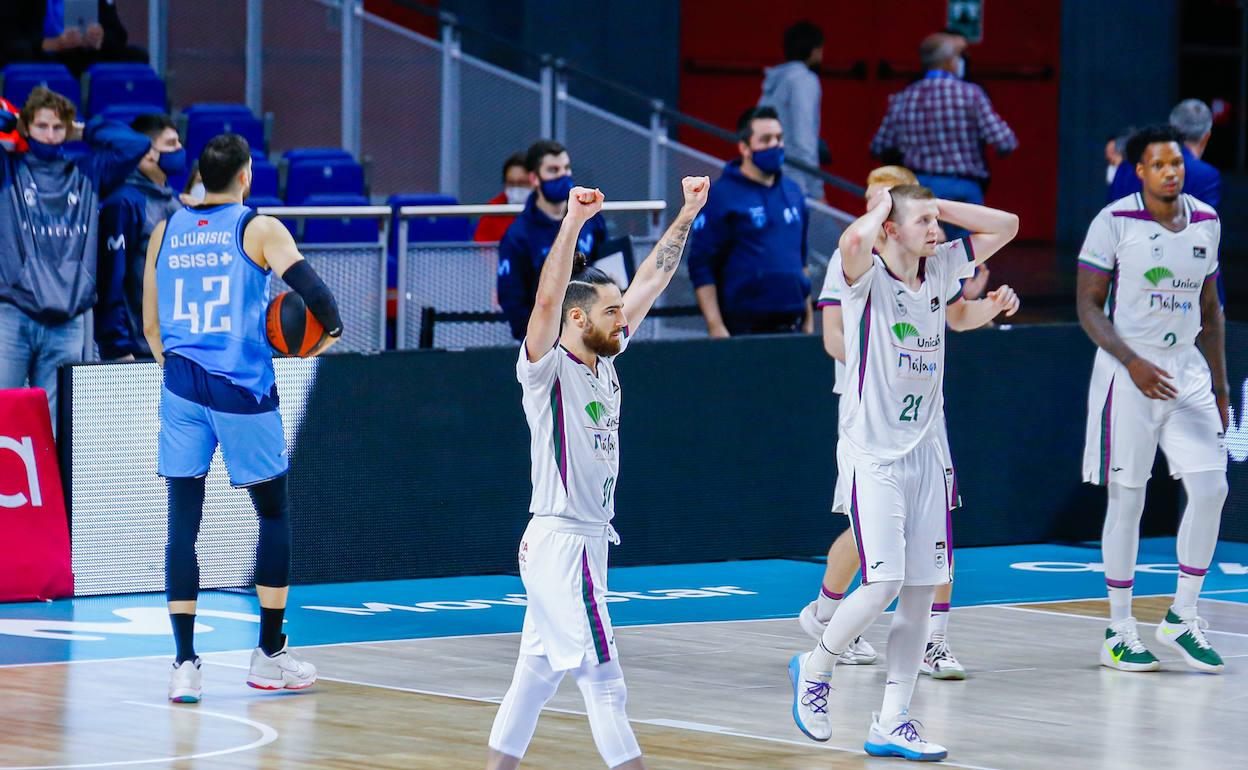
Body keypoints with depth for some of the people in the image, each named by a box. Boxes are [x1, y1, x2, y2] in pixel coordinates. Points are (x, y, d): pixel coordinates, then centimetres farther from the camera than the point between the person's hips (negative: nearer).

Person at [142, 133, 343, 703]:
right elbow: (309, 286, -18)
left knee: (183, 522, 3)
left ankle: (185, 664, -4)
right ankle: (270, 656, 17)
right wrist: (330, 331, -1)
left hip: (181, 384, 3)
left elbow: (150, 326, 12)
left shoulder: (166, 231, 9)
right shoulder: (260, 229, -4)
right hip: (241, 390, -3)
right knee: (274, 512, 13)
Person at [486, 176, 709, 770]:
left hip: (587, 543, 9)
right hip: (560, 542, -9)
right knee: (604, 681, -9)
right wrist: (572, 222, -36)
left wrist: (687, 216, 12)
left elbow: (650, 283, 14)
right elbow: (548, 299, -28)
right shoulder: (548, 369, -11)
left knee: (536, 674, 11)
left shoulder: (603, 363, 10)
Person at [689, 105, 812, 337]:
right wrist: (716, 327, -14)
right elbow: (701, 268, -7)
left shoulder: (793, 192, 14)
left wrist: (808, 318, 19)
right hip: (745, 327, -6)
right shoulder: (721, 196, -5)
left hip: (792, 326, 6)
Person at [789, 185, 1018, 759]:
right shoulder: (867, 280, -11)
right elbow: (853, 242, -34)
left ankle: (890, 723, 9)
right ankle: (814, 669, 14)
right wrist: (882, 208, -13)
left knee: (921, 591, 3)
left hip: (924, 454, 6)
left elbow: (1005, 225, 13)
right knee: (883, 585, -13)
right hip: (871, 457, -6)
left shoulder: (939, 272, 8)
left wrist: (937, 204, 4)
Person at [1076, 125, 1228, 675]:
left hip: (1188, 371, 5)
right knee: (1127, 500, -2)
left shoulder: (1206, 222, 7)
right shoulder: (1114, 222, -9)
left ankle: (1181, 619, 7)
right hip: (1128, 373, -5)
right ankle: (1119, 633, 8)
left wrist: (1219, 384, 15)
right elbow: (1088, 306, -9)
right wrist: (1133, 363, -20)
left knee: (1211, 489, -6)